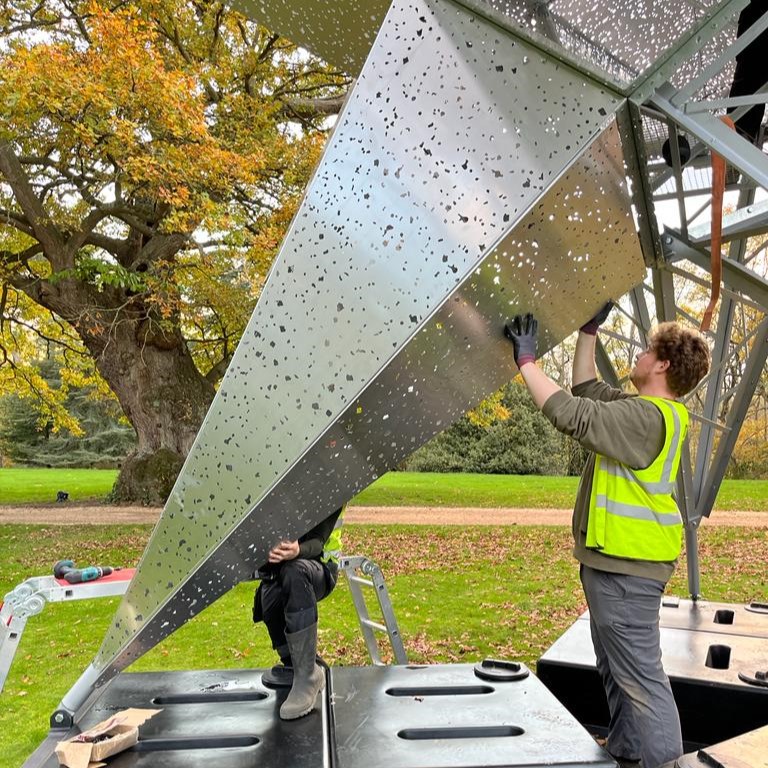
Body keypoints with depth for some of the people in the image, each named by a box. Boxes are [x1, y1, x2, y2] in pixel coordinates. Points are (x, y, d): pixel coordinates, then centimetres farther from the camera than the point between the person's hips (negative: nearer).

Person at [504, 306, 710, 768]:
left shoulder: (645, 418, -21)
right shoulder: (651, 412, 11)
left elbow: (572, 414, -28)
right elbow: (587, 391, 19)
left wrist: (527, 361, -19)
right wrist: (589, 332, 17)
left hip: (626, 566, -11)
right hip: (619, 560, 11)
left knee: (640, 674, -3)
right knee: (617, 670, 22)